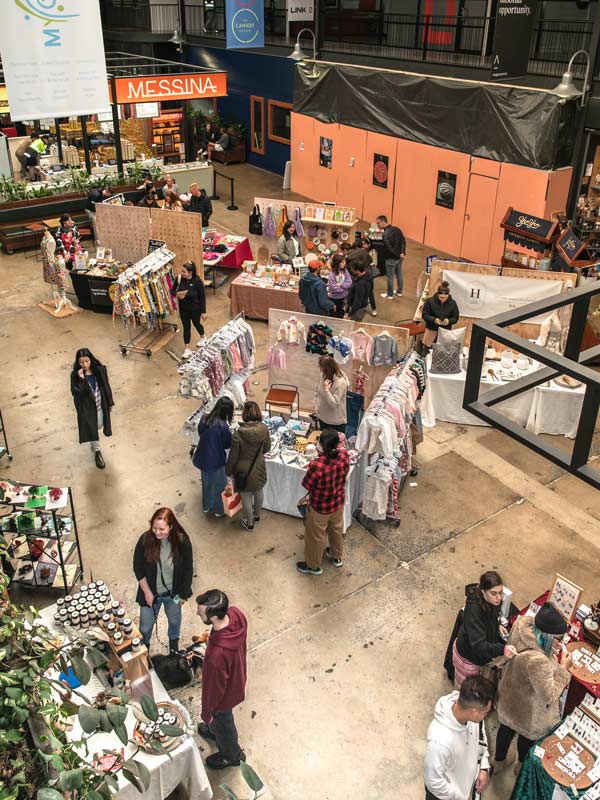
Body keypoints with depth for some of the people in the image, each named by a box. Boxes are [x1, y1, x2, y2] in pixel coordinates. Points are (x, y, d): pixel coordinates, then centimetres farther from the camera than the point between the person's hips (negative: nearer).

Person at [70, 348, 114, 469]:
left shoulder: (100, 370, -12)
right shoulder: (75, 375, -18)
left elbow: (106, 387, -2)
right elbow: (75, 393, -25)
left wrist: (110, 403, 4)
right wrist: (81, 379, -35)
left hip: (100, 406, 3)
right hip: (87, 408, -3)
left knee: (98, 426, 24)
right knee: (91, 430, 9)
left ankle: (93, 445, 57)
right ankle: (97, 452, 30)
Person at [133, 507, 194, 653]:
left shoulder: (182, 542, -25)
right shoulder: (145, 540, -26)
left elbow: (188, 569, -11)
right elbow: (137, 568, -12)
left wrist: (183, 594, -4)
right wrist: (147, 592, -10)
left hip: (173, 592, 1)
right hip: (151, 592, -1)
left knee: (174, 619, 29)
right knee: (146, 626, 19)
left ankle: (173, 639, 61)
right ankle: (143, 645, 52)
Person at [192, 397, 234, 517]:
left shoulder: (204, 418, -10)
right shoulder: (223, 426, -28)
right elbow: (227, 445, -14)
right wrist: (229, 433, 2)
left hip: (202, 458, 6)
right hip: (216, 461, -6)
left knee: (206, 483, 28)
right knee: (220, 486, 18)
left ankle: (206, 506, 48)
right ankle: (219, 510, 37)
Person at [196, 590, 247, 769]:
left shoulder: (217, 655, -48)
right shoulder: (235, 614, -29)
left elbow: (214, 687, -28)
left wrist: (207, 713, -10)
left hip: (225, 693, -6)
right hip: (236, 678, 6)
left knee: (221, 722, 28)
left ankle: (233, 755, 57)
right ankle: (215, 730, 68)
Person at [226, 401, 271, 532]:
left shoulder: (239, 433, -29)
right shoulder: (264, 429, -18)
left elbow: (233, 456, -17)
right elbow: (267, 448, -1)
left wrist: (228, 471, 0)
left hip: (244, 471, -4)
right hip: (259, 468, 4)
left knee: (246, 497, 18)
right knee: (258, 492, 27)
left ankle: (249, 523, 37)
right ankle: (257, 515, 51)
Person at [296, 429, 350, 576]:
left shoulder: (317, 466, -38)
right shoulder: (343, 456, -21)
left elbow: (306, 485, -20)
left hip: (320, 507, -5)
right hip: (338, 502, 5)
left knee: (316, 536, 20)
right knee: (336, 529, 31)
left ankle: (313, 566, 43)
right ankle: (336, 556, 55)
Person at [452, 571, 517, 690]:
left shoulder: (494, 601, -17)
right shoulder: (473, 610, -40)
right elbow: (478, 646, -44)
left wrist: (497, 626, -8)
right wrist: (502, 649, -57)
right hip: (468, 656, -7)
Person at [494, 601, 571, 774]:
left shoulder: (523, 623, -25)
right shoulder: (537, 661, -46)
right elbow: (549, 696, -29)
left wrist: (551, 652, -9)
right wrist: (563, 668, -22)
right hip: (528, 709, -6)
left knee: (507, 727, 32)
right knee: (528, 735, 28)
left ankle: (498, 761, 59)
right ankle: (522, 766, 59)